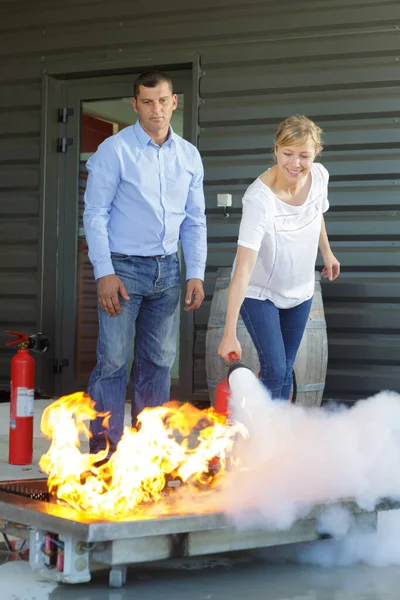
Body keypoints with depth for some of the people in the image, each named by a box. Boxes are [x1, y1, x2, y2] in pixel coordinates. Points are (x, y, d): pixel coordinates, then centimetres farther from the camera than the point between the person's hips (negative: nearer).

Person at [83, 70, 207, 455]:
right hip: (123, 267, -5)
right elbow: (95, 214, -8)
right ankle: (103, 447, 3)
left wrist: (196, 273, 4)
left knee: (159, 361, 9)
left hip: (167, 269, 5)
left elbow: (195, 221, 12)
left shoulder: (189, 156, 9)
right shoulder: (115, 150, -6)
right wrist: (104, 273, -14)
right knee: (113, 360, -5)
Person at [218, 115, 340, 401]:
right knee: (274, 369, -12)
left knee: (285, 370, 13)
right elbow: (244, 266, -38)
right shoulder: (259, 198, -34)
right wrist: (230, 333, -42)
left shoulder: (320, 176, -16)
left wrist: (327, 252, 19)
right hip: (259, 292, -5)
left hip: (300, 291, 5)